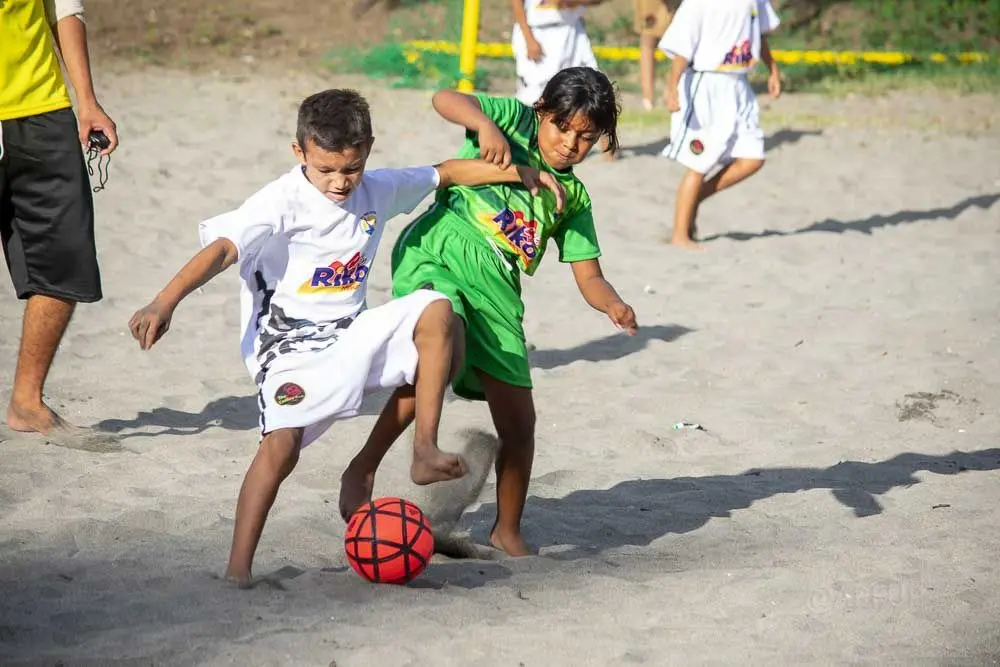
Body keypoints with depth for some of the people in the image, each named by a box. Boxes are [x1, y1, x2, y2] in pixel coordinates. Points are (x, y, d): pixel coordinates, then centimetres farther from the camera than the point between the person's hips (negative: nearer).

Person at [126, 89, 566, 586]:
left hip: (351, 336, 6)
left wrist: (520, 173, 15)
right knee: (282, 443, -25)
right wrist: (164, 303, -40)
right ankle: (238, 568, -16)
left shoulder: (377, 191, 3)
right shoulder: (282, 203, -16)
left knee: (435, 310, -17)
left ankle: (424, 451, -11)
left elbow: (446, 173, 18)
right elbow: (221, 249, -27)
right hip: (290, 345, -5)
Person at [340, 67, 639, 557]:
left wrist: (614, 306, -6)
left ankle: (507, 531, 27)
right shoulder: (515, 119, 8)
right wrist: (486, 126, -25)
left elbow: (588, 277, 15)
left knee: (519, 421, 5)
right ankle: (361, 470, -22)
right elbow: (445, 99, -7)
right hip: (437, 258, -6)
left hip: (496, 292, 6)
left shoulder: (573, 197, 20)